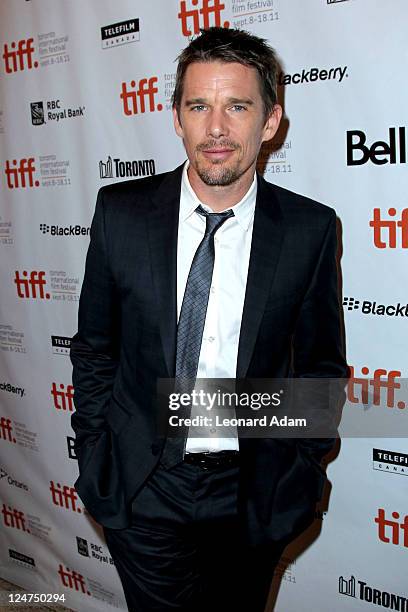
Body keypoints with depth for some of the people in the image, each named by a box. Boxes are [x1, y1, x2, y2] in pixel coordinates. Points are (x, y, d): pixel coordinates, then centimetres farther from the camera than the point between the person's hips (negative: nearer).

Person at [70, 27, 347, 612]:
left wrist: (300, 465, -1)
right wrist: (95, 453, 0)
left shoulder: (310, 229, -9)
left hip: (255, 496, 1)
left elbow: (322, 362, 2)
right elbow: (94, 345, 1)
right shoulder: (120, 212, -8)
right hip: (141, 489, 0)